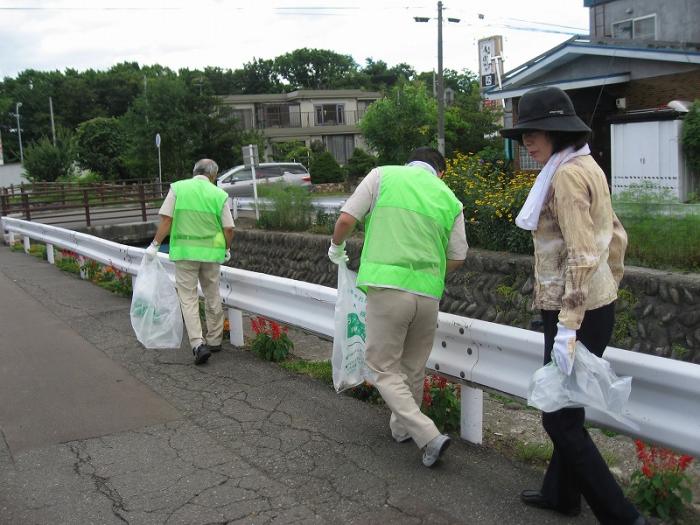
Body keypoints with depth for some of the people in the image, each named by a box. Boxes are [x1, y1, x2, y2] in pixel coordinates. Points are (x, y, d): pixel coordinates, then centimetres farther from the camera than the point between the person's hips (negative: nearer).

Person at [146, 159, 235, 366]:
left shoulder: (178, 188, -1)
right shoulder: (219, 195, 0)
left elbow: (166, 219, -5)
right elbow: (229, 228, 0)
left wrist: (155, 245, 4)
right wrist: (227, 250, 18)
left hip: (184, 251, -1)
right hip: (211, 252, 1)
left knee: (188, 298, 3)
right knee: (213, 296, 16)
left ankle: (198, 344, -9)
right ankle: (214, 340, 26)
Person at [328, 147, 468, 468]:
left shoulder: (383, 175, 4)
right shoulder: (450, 199, 12)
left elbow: (346, 219, 0)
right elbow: (457, 258, 14)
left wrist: (337, 247, 20)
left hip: (387, 287, -3)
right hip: (428, 293, 4)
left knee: (384, 368, 6)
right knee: (413, 367, 21)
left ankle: (429, 437, -4)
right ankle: (402, 427, 37)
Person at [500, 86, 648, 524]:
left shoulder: (567, 175, -18)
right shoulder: (586, 166, 11)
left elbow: (582, 255, -25)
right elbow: (616, 237, 17)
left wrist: (567, 327, -25)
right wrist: (610, 287, 23)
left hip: (576, 311, -10)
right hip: (598, 304, 10)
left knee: (560, 417, 0)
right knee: (568, 406, 21)